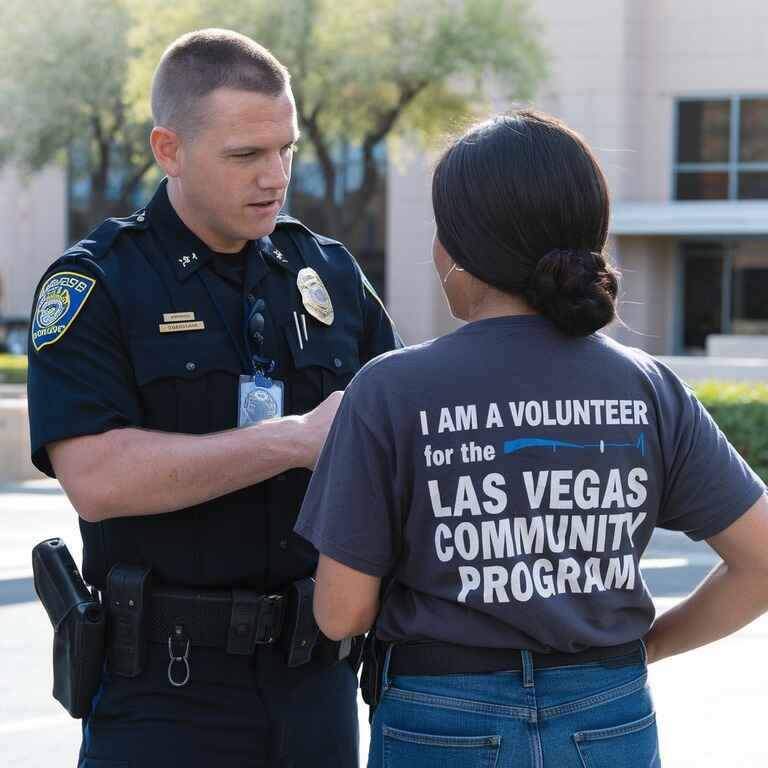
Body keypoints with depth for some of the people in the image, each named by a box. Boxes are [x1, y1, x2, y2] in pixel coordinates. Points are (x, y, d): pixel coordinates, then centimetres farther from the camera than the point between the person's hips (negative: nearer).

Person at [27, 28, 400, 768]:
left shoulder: (328, 273, 8)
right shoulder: (93, 286, -6)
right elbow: (95, 477, -20)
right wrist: (296, 441, -21)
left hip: (315, 673, 5)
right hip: (165, 684, -4)